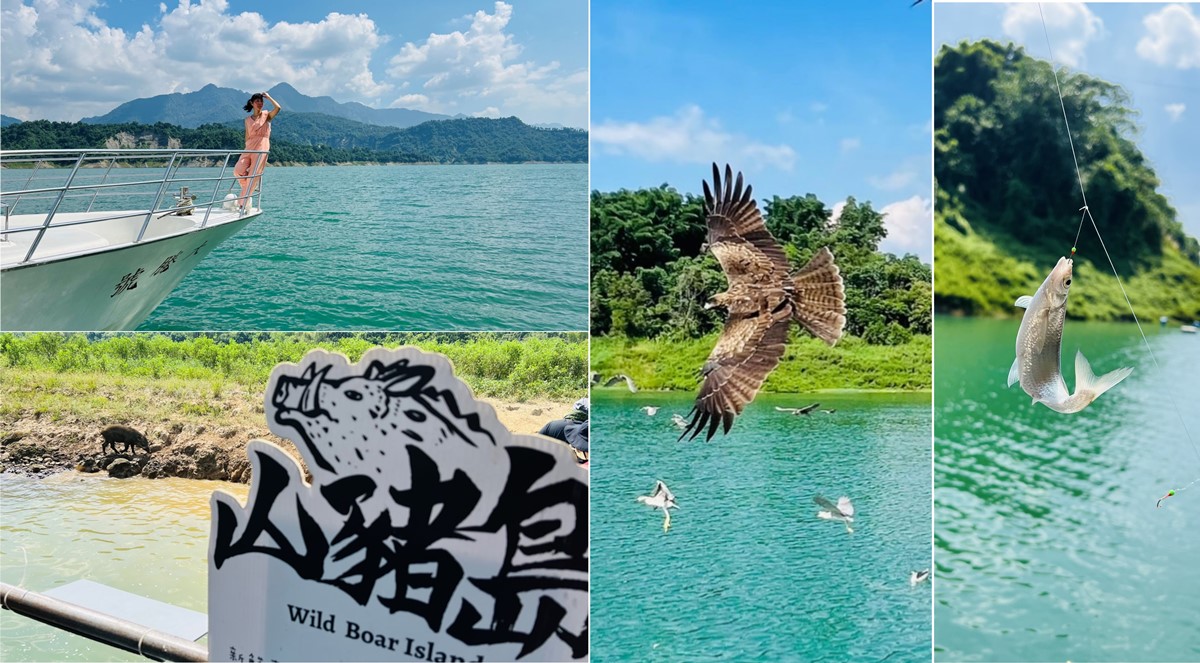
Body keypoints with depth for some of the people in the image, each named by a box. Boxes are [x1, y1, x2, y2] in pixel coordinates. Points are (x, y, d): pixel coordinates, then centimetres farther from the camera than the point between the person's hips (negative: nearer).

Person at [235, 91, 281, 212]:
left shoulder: (266, 115, 7)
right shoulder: (248, 120, 15)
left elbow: (278, 108, -11)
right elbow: (247, 136, 17)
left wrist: (268, 97, 0)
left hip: (262, 147, -3)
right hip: (249, 147, 3)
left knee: (254, 175, -8)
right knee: (238, 171, -14)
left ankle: (243, 204, -5)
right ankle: (247, 189, 15)